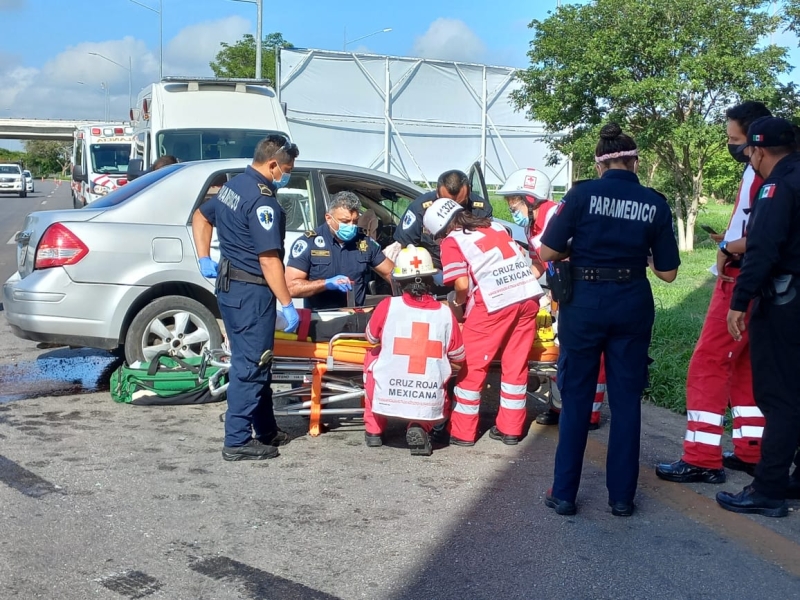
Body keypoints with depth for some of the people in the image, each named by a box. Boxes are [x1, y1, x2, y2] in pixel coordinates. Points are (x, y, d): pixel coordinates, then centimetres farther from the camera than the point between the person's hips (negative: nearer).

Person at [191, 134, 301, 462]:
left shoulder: (233, 185, 10)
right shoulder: (263, 201, -20)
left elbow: (200, 216, 24)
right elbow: (269, 260, -23)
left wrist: (204, 258, 20)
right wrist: (287, 304, -18)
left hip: (229, 287, 10)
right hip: (251, 292, -10)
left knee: (253, 362, 18)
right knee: (250, 367, -3)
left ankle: (266, 430, 29)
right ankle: (238, 442, 2)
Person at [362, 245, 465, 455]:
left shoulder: (388, 305, -7)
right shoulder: (445, 313, -3)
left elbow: (372, 337, 13)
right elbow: (458, 356, 10)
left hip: (387, 398, 0)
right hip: (430, 405, 0)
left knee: (372, 356, 28)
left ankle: (373, 430, 29)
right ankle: (420, 428, 5)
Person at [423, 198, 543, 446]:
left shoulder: (452, 241, 4)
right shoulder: (496, 226, 23)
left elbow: (462, 285, -6)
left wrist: (458, 303, 13)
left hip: (494, 302, -6)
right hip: (528, 295, 6)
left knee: (472, 365, 7)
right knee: (516, 364, 14)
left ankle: (462, 431, 12)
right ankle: (510, 429, 21)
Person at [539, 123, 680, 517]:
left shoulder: (582, 194, -6)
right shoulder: (655, 204, 1)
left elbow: (548, 253, -7)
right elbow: (667, 272, 2)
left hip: (584, 303, -1)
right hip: (632, 305, 1)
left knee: (576, 398, 10)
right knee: (626, 400, 12)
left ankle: (564, 493, 15)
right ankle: (622, 496, 17)